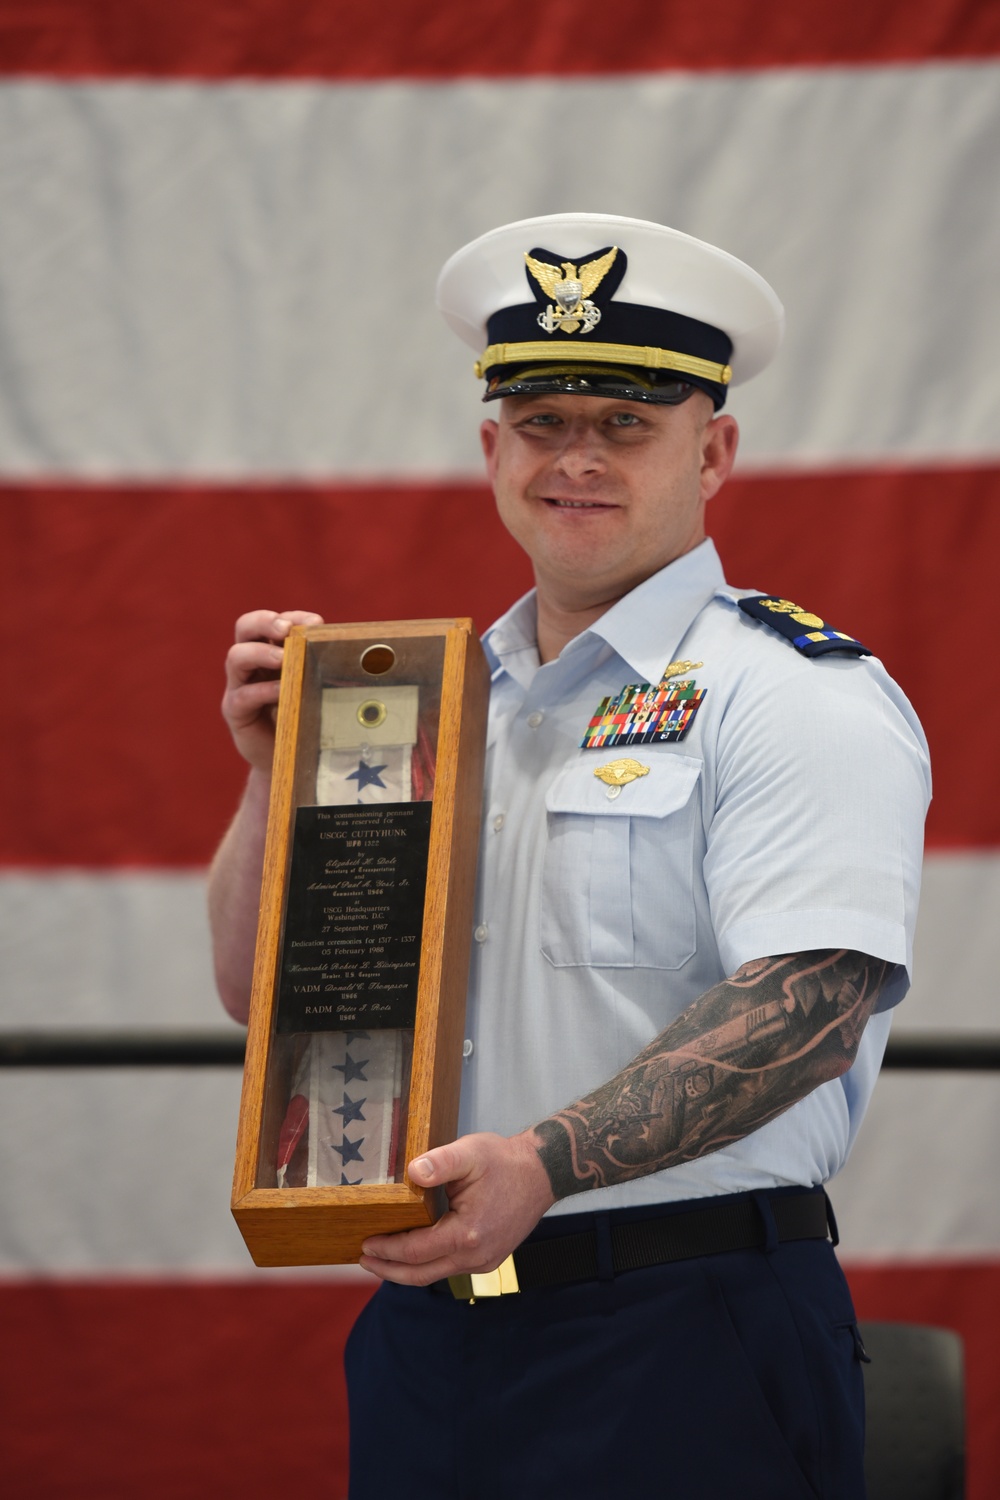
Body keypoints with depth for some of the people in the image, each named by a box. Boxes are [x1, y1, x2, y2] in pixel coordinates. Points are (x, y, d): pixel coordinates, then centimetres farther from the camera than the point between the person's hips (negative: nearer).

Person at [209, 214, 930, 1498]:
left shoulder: (795, 693, -5)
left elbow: (811, 1004, -20)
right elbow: (261, 989, 17)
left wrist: (546, 1165, -30)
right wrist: (277, 769, 0)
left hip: (691, 1352, -6)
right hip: (428, 1335, 6)